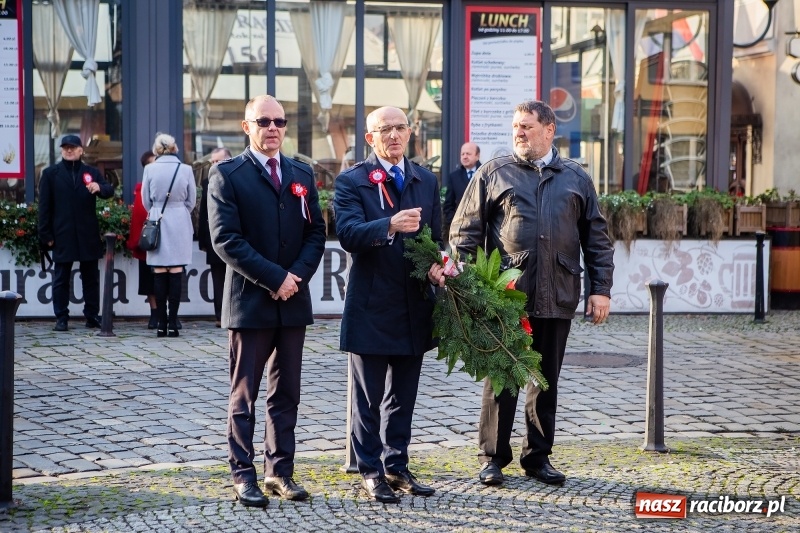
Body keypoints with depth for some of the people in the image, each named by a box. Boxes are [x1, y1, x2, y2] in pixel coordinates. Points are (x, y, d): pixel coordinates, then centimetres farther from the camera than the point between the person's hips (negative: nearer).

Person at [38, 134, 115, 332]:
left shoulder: (92, 172, 13)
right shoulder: (50, 173, 8)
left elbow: (109, 191, 0)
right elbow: (44, 206, 4)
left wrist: (99, 188, -25)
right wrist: (46, 234, -3)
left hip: (88, 235, 2)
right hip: (62, 235, -1)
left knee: (91, 277, 6)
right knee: (61, 278, 2)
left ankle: (92, 316, 12)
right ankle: (61, 317, 7)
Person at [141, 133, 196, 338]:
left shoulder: (150, 169, -4)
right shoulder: (186, 169, -3)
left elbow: (146, 200, 5)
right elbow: (191, 201, 5)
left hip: (157, 222, 0)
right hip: (180, 224, 0)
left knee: (159, 273, 4)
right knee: (176, 272, 1)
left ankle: (162, 324, 4)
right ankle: (172, 323, -1)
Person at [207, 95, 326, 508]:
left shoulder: (301, 174, 12)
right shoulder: (226, 175, -3)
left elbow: (316, 232, 9)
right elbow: (226, 239, -12)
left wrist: (297, 276, -8)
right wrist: (274, 277, -16)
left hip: (293, 301, 5)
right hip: (250, 300, -5)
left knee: (286, 395, 9)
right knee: (244, 395, 2)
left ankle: (280, 472, 17)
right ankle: (243, 475, 9)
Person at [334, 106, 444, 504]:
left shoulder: (427, 181, 12)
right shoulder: (351, 181, -5)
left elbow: (437, 237, 13)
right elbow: (348, 233, -19)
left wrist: (436, 265, -8)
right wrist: (390, 225, -36)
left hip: (414, 306, 5)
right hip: (372, 306, -5)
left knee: (403, 396, 13)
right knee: (369, 398, 4)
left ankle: (397, 466, 24)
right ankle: (370, 471, 14)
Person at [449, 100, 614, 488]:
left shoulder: (576, 179, 12)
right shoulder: (494, 173, 5)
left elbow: (597, 239, 12)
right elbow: (465, 231, 3)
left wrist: (601, 289, 5)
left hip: (557, 298, 2)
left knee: (546, 381, 10)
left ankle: (538, 457, 21)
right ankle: (493, 458, 13)